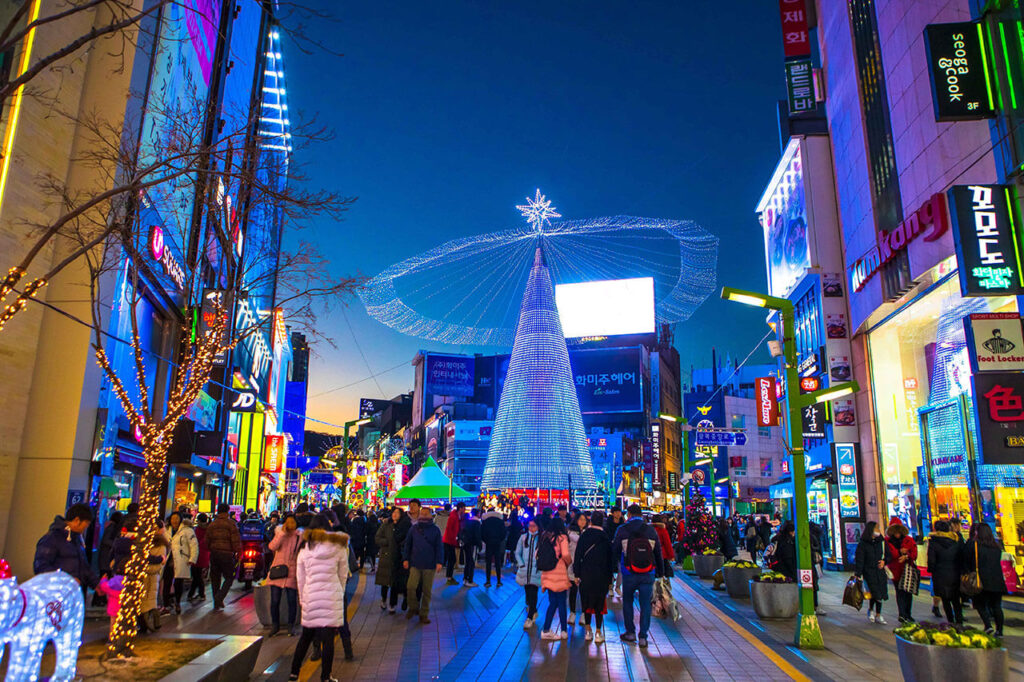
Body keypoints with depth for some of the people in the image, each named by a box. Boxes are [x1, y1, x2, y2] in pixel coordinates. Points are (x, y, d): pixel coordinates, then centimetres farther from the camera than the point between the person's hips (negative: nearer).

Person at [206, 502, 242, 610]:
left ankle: (216, 602, 18)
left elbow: (207, 541, 12)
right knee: (229, 577, 5)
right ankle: (219, 598, -12)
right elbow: (236, 541, -11)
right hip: (226, 554, -5)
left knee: (215, 578, 13)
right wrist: (237, 552, 1)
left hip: (214, 554, 5)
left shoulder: (212, 524, 9)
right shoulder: (231, 524, -7)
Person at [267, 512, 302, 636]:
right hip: (277, 570, 1)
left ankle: (291, 625, 19)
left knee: (292, 601, 3)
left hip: (292, 572, -1)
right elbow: (272, 547, -13)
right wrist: (283, 533, -18)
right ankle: (275, 625, 23)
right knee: (274, 600, 4)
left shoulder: (301, 536, 2)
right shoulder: (279, 533, 5)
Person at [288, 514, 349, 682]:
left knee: (306, 636, 16)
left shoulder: (305, 547, 7)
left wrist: (302, 598, 19)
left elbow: (300, 577, 10)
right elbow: (343, 575, 8)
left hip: (310, 595, 2)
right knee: (328, 638, 2)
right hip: (332, 596, -2)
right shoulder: (338, 546, 4)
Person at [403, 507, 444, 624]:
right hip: (415, 564, 1)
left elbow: (439, 547, 3)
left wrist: (439, 562, -4)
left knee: (427, 591, 5)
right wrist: (405, 559, 5)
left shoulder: (435, 530, 1)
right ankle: (414, 607, 15)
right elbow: (407, 544, 10)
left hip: (429, 566, -1)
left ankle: (424, 614, 19)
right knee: (411, 587, -11)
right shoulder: (414, 528, 4)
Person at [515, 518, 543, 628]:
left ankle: (529, 618, -7)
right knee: (527, 592, 11)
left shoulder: (542, 538, -1)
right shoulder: (523, 537, 7)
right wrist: (521, 564, -2)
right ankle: (533, 611, 35)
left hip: (536, 570, -3)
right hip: (525, 570, 3)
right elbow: (517, 553, 10)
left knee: (533, 593, -9)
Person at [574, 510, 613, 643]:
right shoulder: (606, 538, -5)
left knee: (586, 602, 11)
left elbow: (577, 555, -3)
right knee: (599, 603, 8)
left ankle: (588, 631, 15)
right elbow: (610, 557, 0)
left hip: (585, 575, 1)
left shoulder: (583, 536, -4)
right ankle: (598, 632, 9)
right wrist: (610, 575, 9)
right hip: (601, 576, -1)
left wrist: (577, 574, 3)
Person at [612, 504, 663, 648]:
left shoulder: (622, 530, -6)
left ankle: (630, 632, 21)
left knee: (627, 602, 17)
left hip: (629, 575, -1)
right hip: (648, 575, 1)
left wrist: (618, 564, 19)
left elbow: (615, 550, 0)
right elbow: (658, 553, 6)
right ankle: (643, 637, 6)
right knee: (645, 604, 8)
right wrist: (660, 572, 15)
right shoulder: (651, 531, 0)